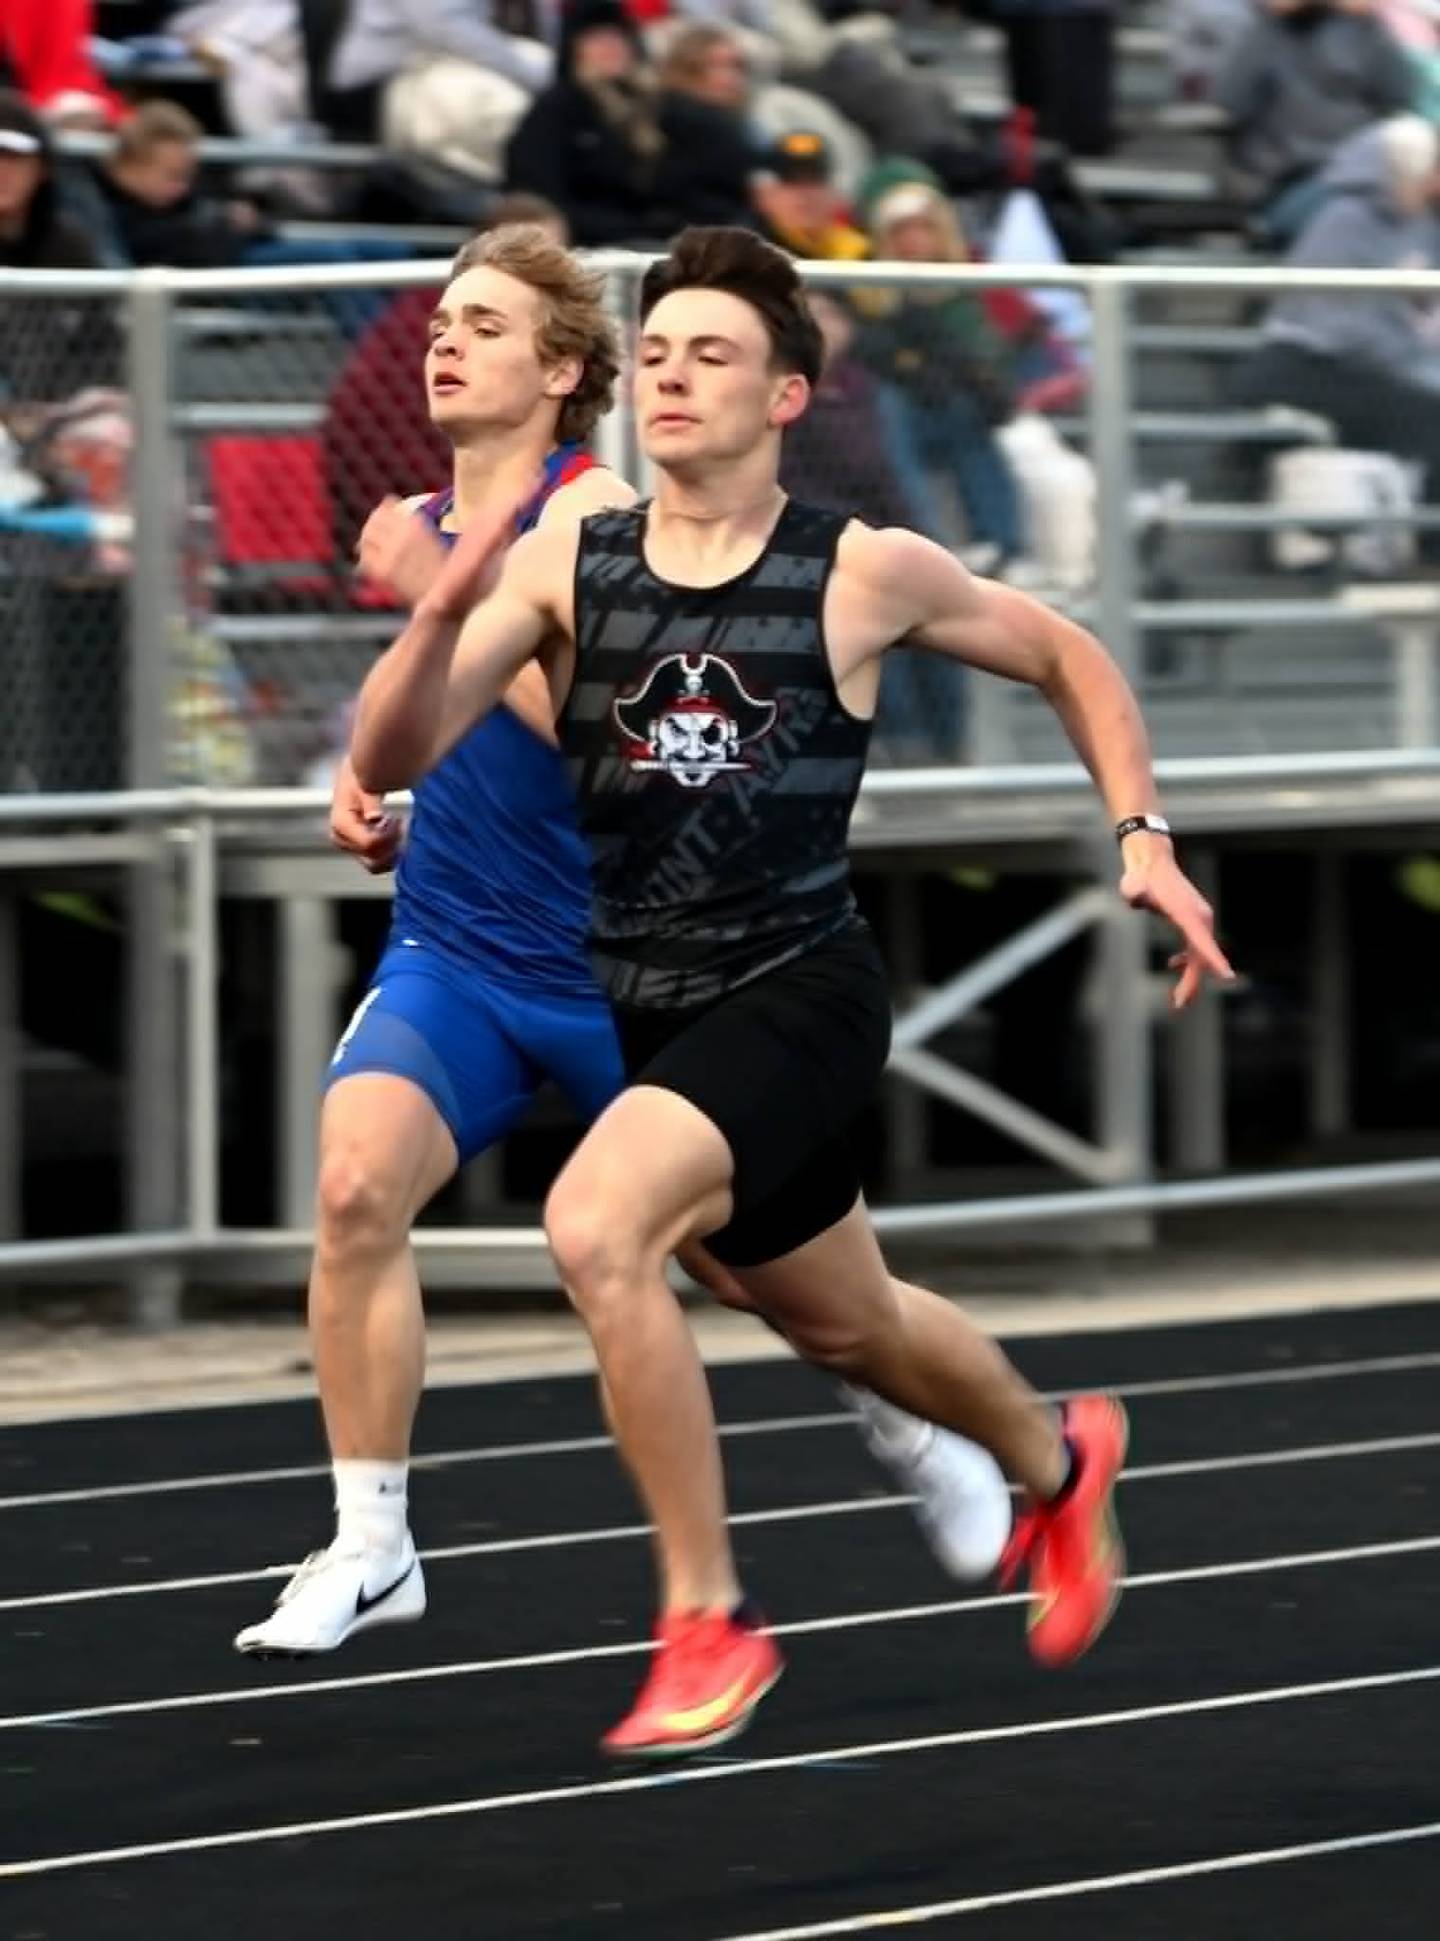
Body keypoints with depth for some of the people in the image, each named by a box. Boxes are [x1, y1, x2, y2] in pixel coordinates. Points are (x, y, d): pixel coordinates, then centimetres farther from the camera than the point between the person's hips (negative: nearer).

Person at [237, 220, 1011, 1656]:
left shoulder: (594, 514, -14)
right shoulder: (431, 526, 6)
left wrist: (438, 590, -29)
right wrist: (367, 782, 9)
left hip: (616, 958, -4)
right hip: (451, 949, 4)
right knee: (356, 1181, -22)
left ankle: (904, 1420, 43)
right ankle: (370, 1545, -14)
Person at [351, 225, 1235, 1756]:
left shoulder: (863, 576, -8)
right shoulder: (563, 567, -3)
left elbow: (1069, 660, 10)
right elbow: (389, 760, -12)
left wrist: (1142, 839, 0)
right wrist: (443, 612, -29)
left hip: (799, 990, -5)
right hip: (648, 1004, 5)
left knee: (596, 1228, -29)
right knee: (843, 1325, 24)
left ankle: (708, 1626, -16)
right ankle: (1056, 1463, 56)